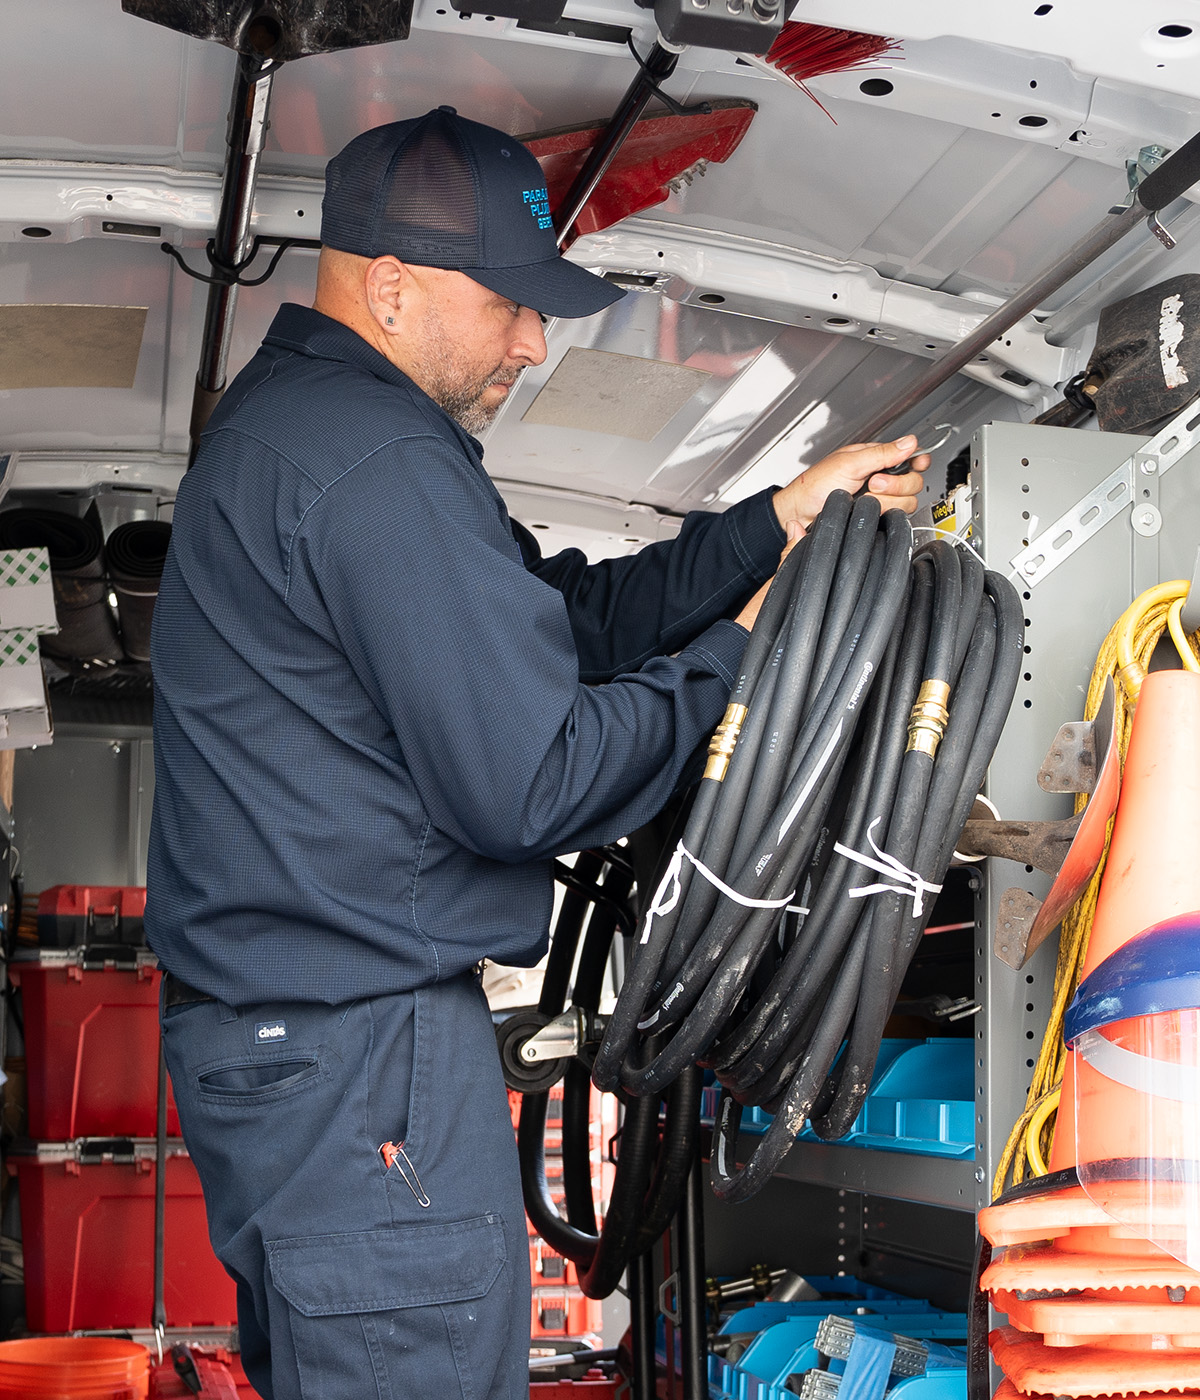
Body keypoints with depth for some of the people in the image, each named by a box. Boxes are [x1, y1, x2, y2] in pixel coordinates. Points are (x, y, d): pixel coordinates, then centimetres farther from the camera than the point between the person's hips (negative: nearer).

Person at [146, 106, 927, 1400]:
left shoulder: (288, 420, 16)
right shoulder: (380, 465, -19)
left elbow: (568, 620, 14)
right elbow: (527, 783, -21)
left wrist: (784, 517, 8)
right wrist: (737, 656, -7)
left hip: (269, 1033, 11)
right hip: (357, 1051, -11)